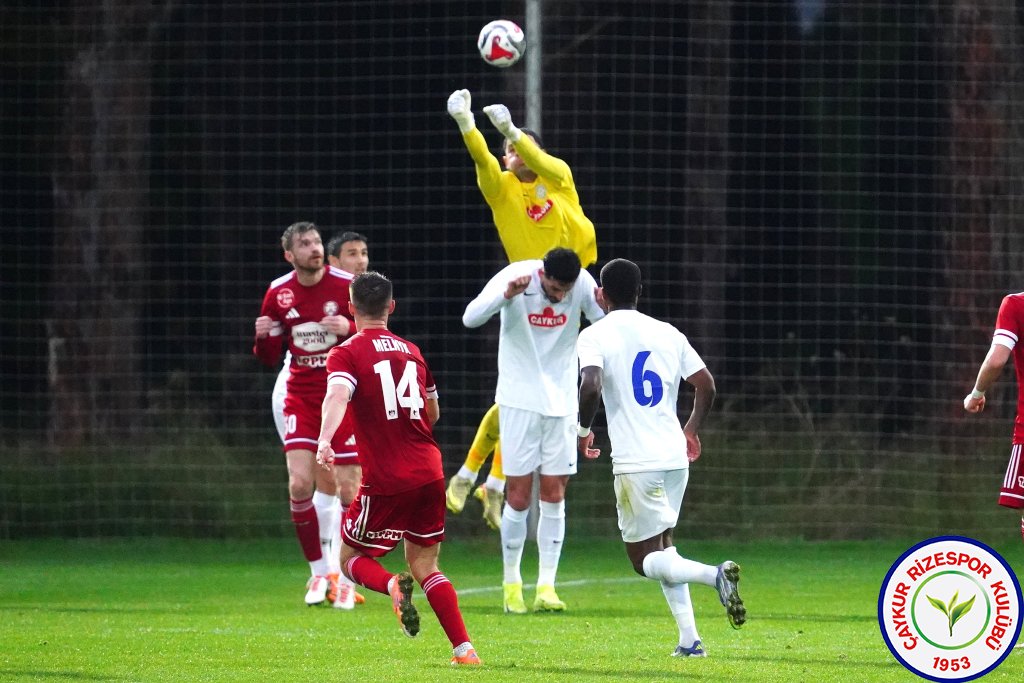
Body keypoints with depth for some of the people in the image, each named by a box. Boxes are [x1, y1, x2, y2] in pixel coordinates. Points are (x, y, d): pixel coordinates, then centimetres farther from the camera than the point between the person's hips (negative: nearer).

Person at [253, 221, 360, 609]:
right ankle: (319, 571, 6)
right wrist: (263, 338, -11)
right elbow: (270, 358, 11)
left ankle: (345, 577, 8)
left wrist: (350, 328, -24)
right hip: (301, 398, 2)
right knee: (299, 484, -10)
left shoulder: (347, 286, -7)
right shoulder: (279, 293, 3)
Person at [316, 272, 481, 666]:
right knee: (424, 566, 15)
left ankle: (392, 586, -22)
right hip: (429, 473, 5)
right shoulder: (412, 351, 15)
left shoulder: (346, 354, -3)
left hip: (386, 481, -5)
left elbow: (337, 395, -24)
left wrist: (325, 440, -39)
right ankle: (464, 649, 1)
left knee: (351, 558, 11)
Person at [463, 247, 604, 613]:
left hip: (562, 401, 2)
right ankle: (511, 584, 11)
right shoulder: (515, 276, -14)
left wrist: (608, 307, -27)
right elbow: (470, 318, -22)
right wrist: (506, 295, -39)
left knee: (554, 496, 1)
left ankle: (546, 586, 5)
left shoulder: (583, 284, -7)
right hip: (520, 400, -2)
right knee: (519, 497, -3)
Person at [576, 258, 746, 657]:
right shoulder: (667, 333, 11)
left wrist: (582, 430, -2)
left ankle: (714, 575, -26)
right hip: (675, 456, 6)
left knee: (645, 560, 2)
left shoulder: (595, 335, -4)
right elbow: (706, 386, 12)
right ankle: (688, 639, 8)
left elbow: (590, 387, -20)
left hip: (635, 462, -6)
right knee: (662, 546, 20)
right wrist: (692, 430, 29)